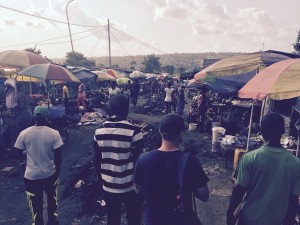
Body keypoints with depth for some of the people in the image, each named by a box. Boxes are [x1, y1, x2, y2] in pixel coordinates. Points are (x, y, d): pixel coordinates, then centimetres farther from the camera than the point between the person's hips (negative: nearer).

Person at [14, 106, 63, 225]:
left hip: (31, 175, 0)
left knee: (35, 202, 18)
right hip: (50, 173, 0)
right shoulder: (54, 133, -16)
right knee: (52, 198, 25)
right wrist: (58, 169, 5)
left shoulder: (24, 133, -12)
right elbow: (58, 155, -12)